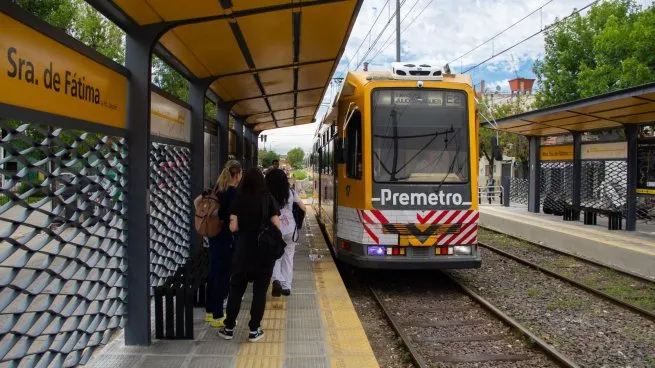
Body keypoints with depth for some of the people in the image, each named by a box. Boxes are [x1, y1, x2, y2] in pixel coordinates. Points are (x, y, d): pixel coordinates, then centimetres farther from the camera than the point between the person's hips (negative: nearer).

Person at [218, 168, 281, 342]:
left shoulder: (238, 200, -4)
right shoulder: (269, 200, -6)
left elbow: (233, 227, -6)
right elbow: (276, 227, -9)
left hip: (243, 250, 1)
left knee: (236, 289, 13)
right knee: (260, 291, 8)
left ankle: (229, 329, 19)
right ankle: (254, 331, 12)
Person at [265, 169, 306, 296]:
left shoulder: (268, 195, -7)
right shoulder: (290, 192, 1)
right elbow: (303, 208, 6)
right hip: (290, 227, 2)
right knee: (288, 257, 13)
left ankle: (277, 279, -11)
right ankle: (287, 286, 15)